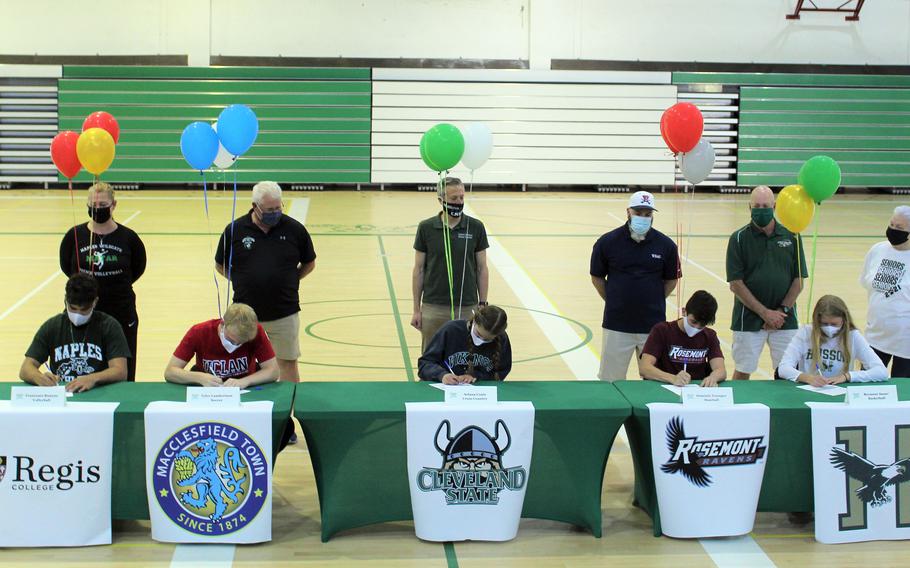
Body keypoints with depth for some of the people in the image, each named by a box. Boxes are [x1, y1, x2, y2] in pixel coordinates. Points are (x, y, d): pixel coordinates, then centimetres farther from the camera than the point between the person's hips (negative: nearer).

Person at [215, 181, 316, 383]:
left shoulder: (294, 229, -3)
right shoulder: (234, 230, -4)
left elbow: (309, 263, 10)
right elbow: (220, 265, 8)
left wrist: (287, 282, 3)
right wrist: (243, 282, 0)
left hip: (285, 312, 0)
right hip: (246, 313, 0)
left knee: (288, 363, 8)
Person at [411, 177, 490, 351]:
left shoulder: (476, 227, 0)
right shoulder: (426, 228, -2)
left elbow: (482, 269, 5)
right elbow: (419, 270, 3)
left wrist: (482, 305, 0)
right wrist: (416, 309, 1)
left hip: (467, 308, 0)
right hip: (433, 309, 0)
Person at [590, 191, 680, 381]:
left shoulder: (666, 245, -2)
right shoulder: (607, 242, -4)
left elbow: (671, 280, 11)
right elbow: (597, 278, 7)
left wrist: (654, 302, 5)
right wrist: (614, 302, 4)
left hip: (653, 325, 1)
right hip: (616, 325, -1)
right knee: (611, 381, 6)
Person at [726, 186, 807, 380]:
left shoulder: (792, 237, 4)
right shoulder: (739, 238, -2)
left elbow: (799, 281, 5)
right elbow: (735, 284, -6)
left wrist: (782, 311, -7)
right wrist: (765, 312, -11)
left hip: (784, 319, 2)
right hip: (748, 320, -2)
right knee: (742, 372, 3)